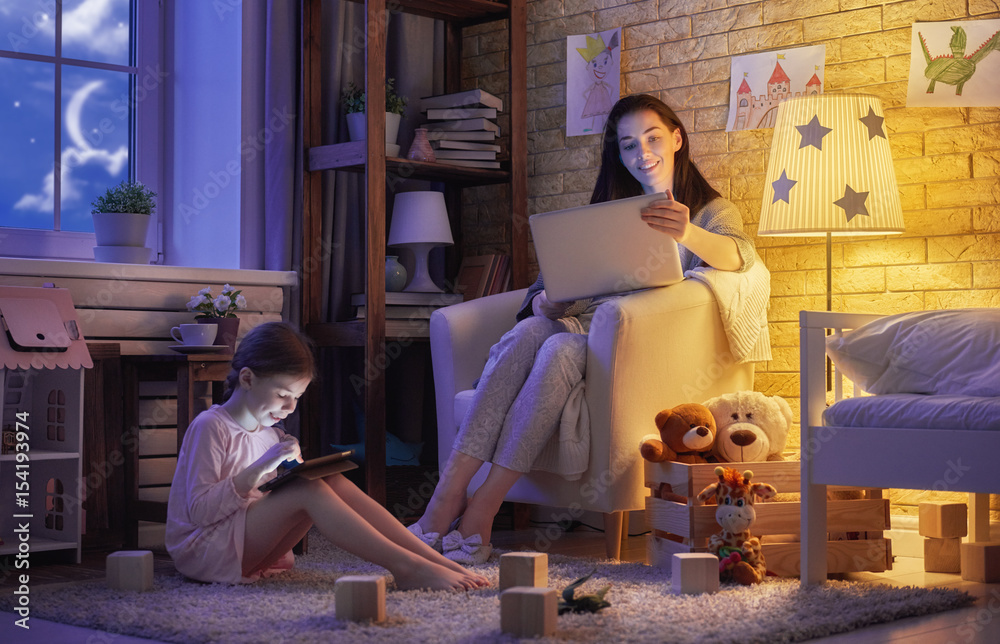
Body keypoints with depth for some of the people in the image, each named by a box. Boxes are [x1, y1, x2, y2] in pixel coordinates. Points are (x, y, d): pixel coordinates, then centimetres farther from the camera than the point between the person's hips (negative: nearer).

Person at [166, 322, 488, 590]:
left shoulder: (269, 433, 15)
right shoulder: (209, 427, -12)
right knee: (307, 490, -28)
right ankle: (405, 567, -32)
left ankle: (437, 559, -22)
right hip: (205, 551, -8)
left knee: (334, 482, -12)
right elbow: (199, 511, -20)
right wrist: (257, 471, -26)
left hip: (249, 547, 8)